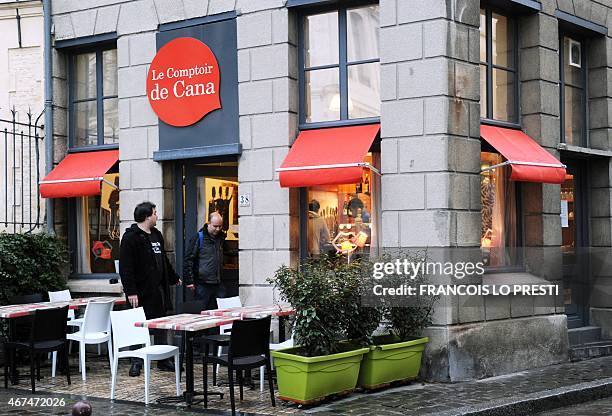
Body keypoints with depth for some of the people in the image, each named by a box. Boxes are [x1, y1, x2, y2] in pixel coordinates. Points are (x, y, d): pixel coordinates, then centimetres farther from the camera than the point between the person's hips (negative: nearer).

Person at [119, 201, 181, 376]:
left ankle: (163, 360, 20)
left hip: (159, 290, 8)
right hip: (141, 292, -8)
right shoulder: (131, 237, -12)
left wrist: (174, 278, 35)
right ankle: (136, 362, 8)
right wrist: (131, 291, -22)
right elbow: (125, 267, -17)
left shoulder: (157, 235, 15)